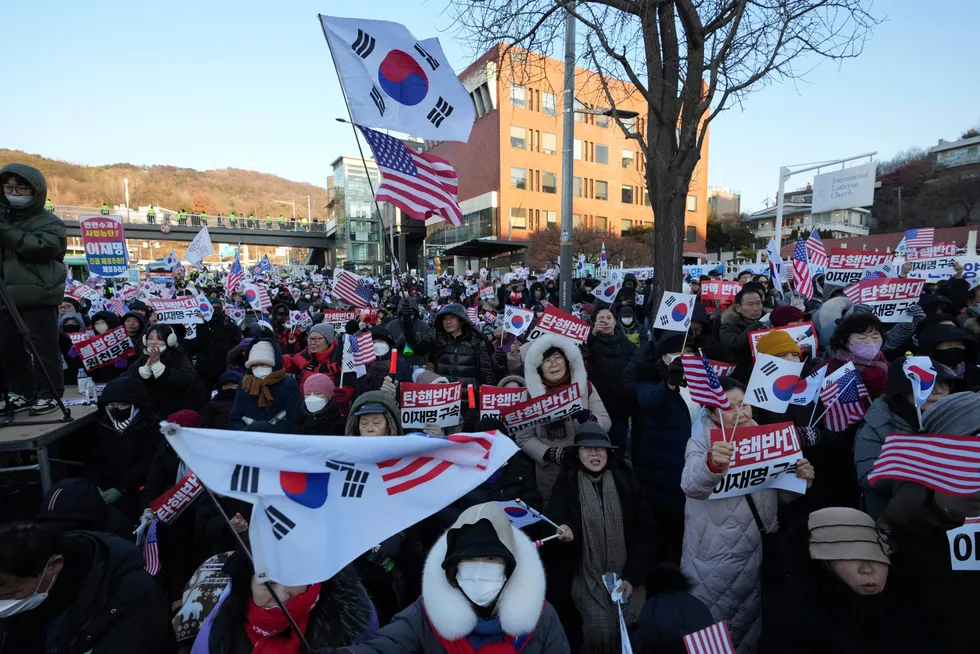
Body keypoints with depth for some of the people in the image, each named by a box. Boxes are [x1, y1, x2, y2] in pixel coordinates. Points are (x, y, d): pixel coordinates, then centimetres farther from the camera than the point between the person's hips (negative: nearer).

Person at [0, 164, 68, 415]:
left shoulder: (50, 223, 0)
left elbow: (42, 247, -18)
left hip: (40, 297, -6)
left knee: (44, 348, -3)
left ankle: (49, 395, 6)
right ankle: (21, 393, 18)